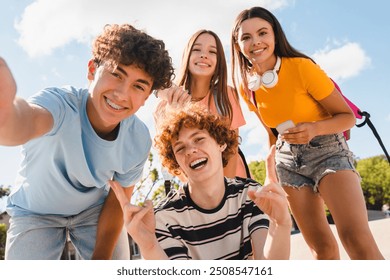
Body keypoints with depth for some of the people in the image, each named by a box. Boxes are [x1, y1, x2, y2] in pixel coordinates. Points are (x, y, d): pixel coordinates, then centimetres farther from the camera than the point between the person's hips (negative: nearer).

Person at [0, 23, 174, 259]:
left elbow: (118, 201, -10)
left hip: (95, 210, 2)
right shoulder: (60, 102, -36)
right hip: (36, 212, -2)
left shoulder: (139, 141, -24)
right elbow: (29, 120, -61)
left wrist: (100, 258, -11)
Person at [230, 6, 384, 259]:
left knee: (357, 238, -23)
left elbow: (348, 116, -11)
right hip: (288, 159, 5)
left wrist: (314, 129, -30)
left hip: (327, 150, -4)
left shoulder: (301, 67, -18)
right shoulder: (246, 85, -2)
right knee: (321, 246, 6)